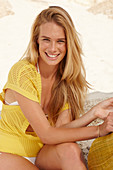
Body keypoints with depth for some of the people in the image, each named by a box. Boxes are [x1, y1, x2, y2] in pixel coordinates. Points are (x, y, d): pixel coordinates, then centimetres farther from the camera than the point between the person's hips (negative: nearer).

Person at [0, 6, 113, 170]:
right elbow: (47, 135, -22)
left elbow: (61, 129, -11)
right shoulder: (22, 73, -22)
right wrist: (98, 130, -23)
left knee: (70, 150, -29)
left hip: (44, 153, 4)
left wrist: (93, 113, -25)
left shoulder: (68, 76, -5)